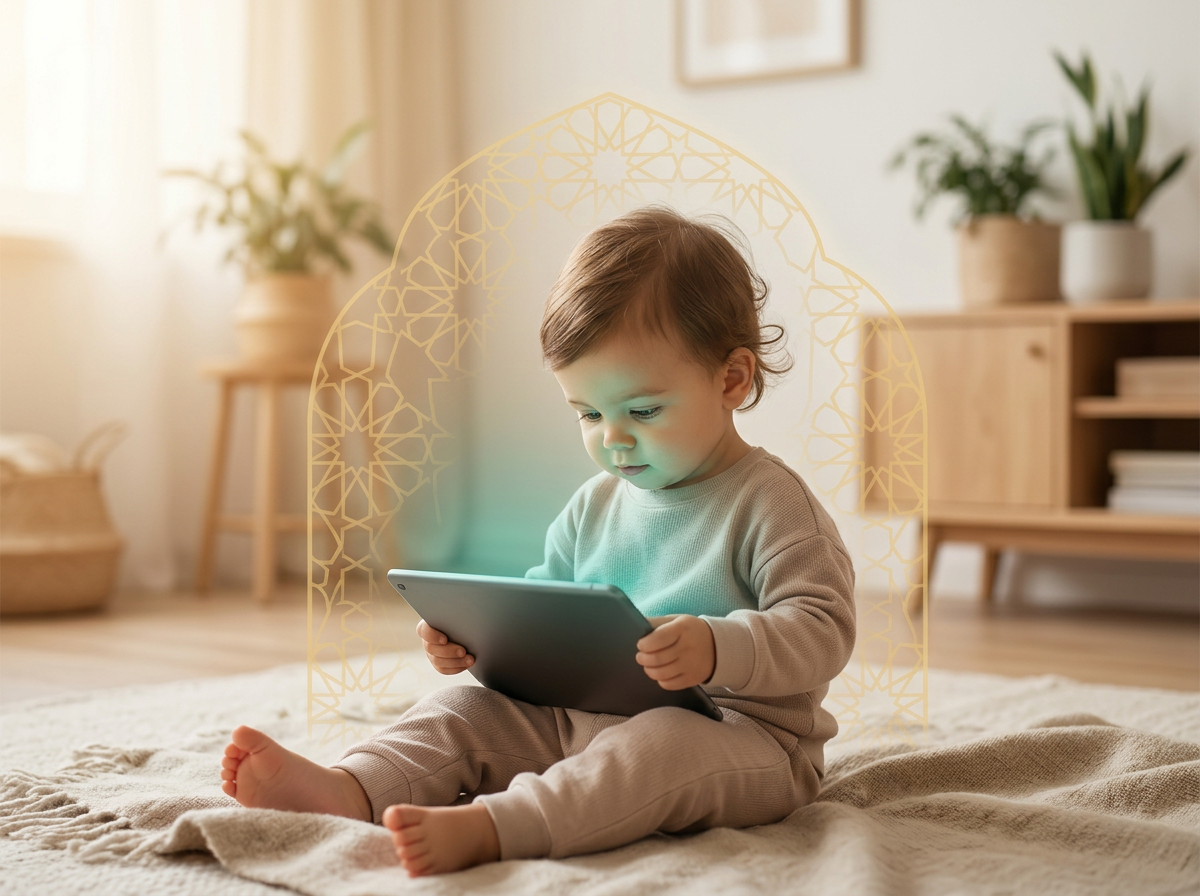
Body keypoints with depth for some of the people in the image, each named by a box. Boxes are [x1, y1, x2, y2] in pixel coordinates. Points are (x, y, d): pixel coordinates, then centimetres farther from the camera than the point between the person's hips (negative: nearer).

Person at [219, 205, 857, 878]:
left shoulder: (770, 503, -9)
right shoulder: (594, 506, 14)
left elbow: (822, 630, -17)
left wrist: (718, 650, -35)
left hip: (741, 730, -7)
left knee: (658, 744, -38)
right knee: (471, 712, -4)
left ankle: (481, 828, -54)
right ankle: (351, 790, -26)